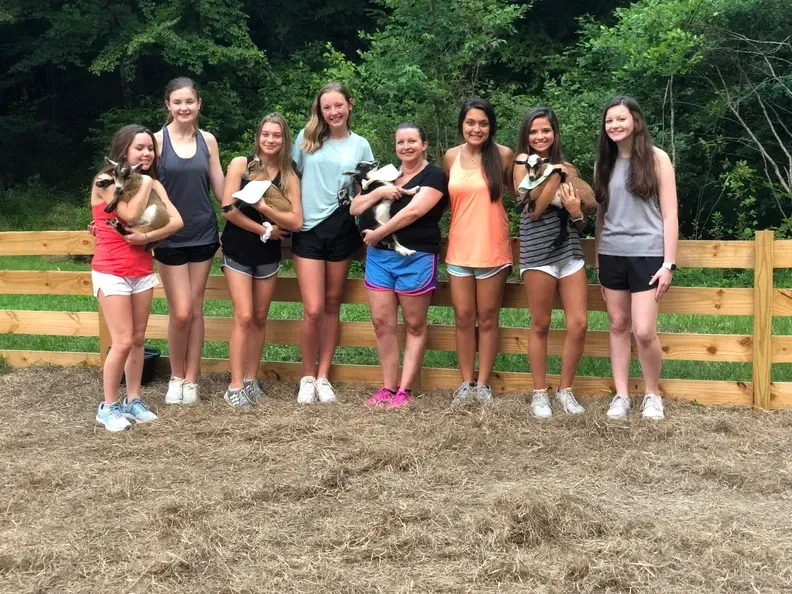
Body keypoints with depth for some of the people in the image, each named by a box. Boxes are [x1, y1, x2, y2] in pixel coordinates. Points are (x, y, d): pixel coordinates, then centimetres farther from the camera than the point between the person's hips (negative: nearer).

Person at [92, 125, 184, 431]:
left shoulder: (153, 183, 8)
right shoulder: (105, 181, -8)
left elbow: (176, 220, -4)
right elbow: (131, 215, -22)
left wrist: (147, 237, -18)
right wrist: (143, 182, -11)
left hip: (143, 271, 6)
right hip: (111, 272, -6)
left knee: (138, 340, 8)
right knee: (123, 342, -9)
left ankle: (134, 400, 18)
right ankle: (108, 407, 3)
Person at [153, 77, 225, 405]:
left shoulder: (208, 140, 5)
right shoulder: (157, 140, -5)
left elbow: (220, 188, 9)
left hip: (202, 233, 3)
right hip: (170, 236, -3)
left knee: (196, 310, 8)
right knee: (180, 312, -6)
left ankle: (191, 380, 17)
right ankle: (176, 377, 15)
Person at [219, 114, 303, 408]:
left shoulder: (289, 177, 2)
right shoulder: (240, 164, -5)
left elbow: (296, 222, -8)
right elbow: (228, 209, -12)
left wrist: (266, 208, -22)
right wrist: (264, 229, -12)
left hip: (268, 254, 4)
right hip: (238, 251, -3)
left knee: (260, 318, 8)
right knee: (244, 317, -9)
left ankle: (251, 380, 19)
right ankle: (235, 386, -4)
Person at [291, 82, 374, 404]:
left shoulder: (360, 145, 5)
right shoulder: (307, 138, 2)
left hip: (341, 230, 1)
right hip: (308, 230, -1)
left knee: (332, 306, 9)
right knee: (313, 310, -9)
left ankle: (323, 375, 18)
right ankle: (307, 377, 9)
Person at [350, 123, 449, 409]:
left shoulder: (434, 176, -3)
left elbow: (413, 211, -17)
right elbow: (354, 209, 10)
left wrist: (376, 234, -12)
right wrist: (379, 192, -8)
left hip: (417, 258, -6)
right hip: (380, 256, 6)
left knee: (414, 325, 3)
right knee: (382, 322, 3)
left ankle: (405, 390, 7)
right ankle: (388, 387, 12)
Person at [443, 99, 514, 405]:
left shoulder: (503, 155, -6)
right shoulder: (451, 157, 3)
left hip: (492, 249, -3)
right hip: (459, 248, 3)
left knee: (487, 319, 6)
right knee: (463, 318, 7)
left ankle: (483, 384, 15)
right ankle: (466, 383, 17)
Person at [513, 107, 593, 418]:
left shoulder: (568, 168, 12)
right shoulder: (523, 165, 3)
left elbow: (583, 221, 14)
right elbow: (534, 209, -11)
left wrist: (576, 212, -8)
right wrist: (555, 174, -12)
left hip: (570, 250, 4)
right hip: (538, 252, -3)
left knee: (579, 324, -2)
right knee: (541, 325, 2)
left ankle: (566, 390, 13)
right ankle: (540, 393, 13)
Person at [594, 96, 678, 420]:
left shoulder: (656, 158, -3)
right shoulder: (605, 162, 10)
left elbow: (669, 215, -5)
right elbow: (601, 214, 13)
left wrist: (669, 263, -10)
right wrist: (597, 261, 11)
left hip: (647, 254, -4)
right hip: (611, 254, 5)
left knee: (644, 331, -9)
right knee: (618, 326, 8)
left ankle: (653, 394, 11)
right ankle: (621, 395, 16)